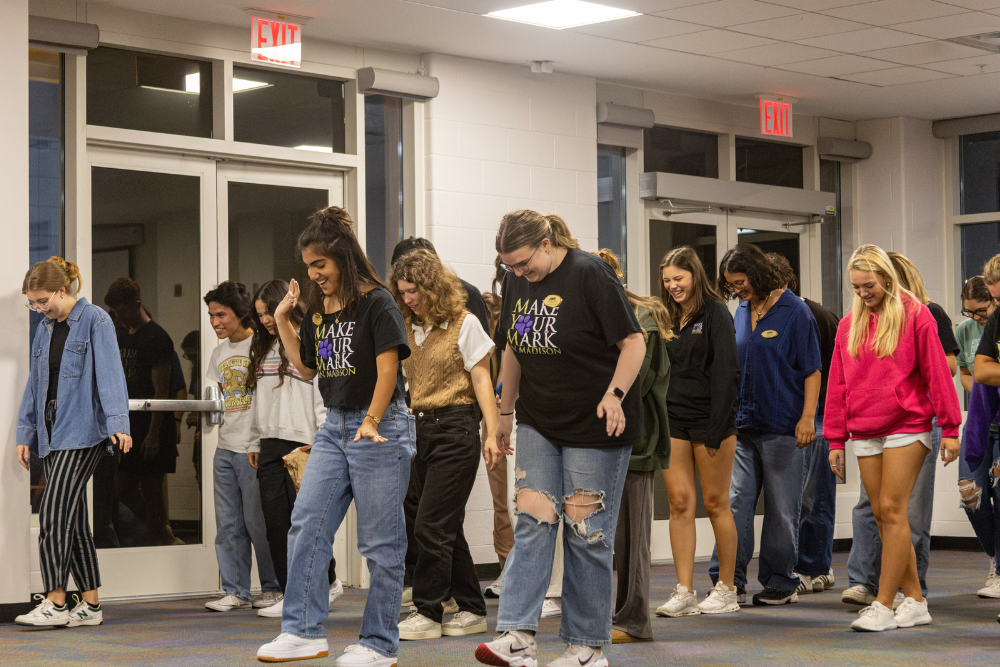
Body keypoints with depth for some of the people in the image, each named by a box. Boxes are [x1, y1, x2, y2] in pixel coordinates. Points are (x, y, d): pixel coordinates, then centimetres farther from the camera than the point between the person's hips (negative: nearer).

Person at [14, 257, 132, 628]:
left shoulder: (95, 322, -6)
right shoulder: (45, 329, 16)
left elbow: (109, 374, -15)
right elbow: (35, 385, 20)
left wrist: (117, 423, -25)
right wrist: (25, 433, 16)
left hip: (83, 431, -8)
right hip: (52, 432, 8)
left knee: (53, 513, -14)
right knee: (72, 518, 7)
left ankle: (55, 603, -12)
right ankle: (90, 605, 11)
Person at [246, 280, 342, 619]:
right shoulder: (264, 347, 19)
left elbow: (325, 394, -10)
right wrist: (255, 441, 18)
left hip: (302, 442, -7)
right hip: (271, 445, 7)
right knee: (276, 522, 3)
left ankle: (327, 581, 14)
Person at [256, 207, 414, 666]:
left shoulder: (376, 303, -10)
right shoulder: (319, 310, 12)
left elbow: (388, 367, -15)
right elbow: (307, 368, 20)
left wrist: (372, 423, -22)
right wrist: (282, 322, 11)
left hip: (380, 427, -8)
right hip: (334, 427, 8)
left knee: (379, 542, -2)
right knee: (305, 527, 2)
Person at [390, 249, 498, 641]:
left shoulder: (464, 324, -4)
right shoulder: (407, 329, 12)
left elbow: (481, 379, -5)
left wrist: (491, 433, -10)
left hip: (455, 428, -7)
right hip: (420, 429, 7)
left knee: (431, 525, -9)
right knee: (446, 527, 9)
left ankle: (428, 615, -2)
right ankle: (472, 610, 17)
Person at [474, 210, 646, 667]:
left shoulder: (590, 274, -14)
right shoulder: (517, 281, 6)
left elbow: (633, 342, -14)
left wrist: (614, 395, -25)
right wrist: (505, 412, 20)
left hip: (595, 425, -6)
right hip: (539, 423, 6)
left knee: (586, 532, -1)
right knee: (532, 522, -4)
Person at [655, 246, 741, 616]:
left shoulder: (715, 314, -4)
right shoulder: (667, 318, 15)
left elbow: (726, 372, -10)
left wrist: (716, 427, -16)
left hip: (708, 419, -5)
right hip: (672, 420, 5)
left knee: (716, 503, 0)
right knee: (679, 502, 0)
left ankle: (727, 589, 9)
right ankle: (684, 592, 0)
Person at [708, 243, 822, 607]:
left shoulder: (794, 311, -5)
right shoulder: (742, 312, 12)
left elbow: (812, 371, -7)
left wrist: (807, 418, -14)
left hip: (783, 426, -5)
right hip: (743, 425, 5)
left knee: (781, 509, 2)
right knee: (736, 500, -2)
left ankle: (780, 583, 12)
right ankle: (728, 579, -1)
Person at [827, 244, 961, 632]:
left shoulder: (914, 315, -3)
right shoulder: (849, 325, 12)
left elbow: (936, 372, -5)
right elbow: (838, 385, 13)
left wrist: (950, 428, -7)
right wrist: (836, 440, 11)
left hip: (907, 428, -6)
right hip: (865, 434, 6)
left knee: (892, 510, -10)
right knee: (882, 515, 4)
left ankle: (883, 606, -8)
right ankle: (914, 601, 12)